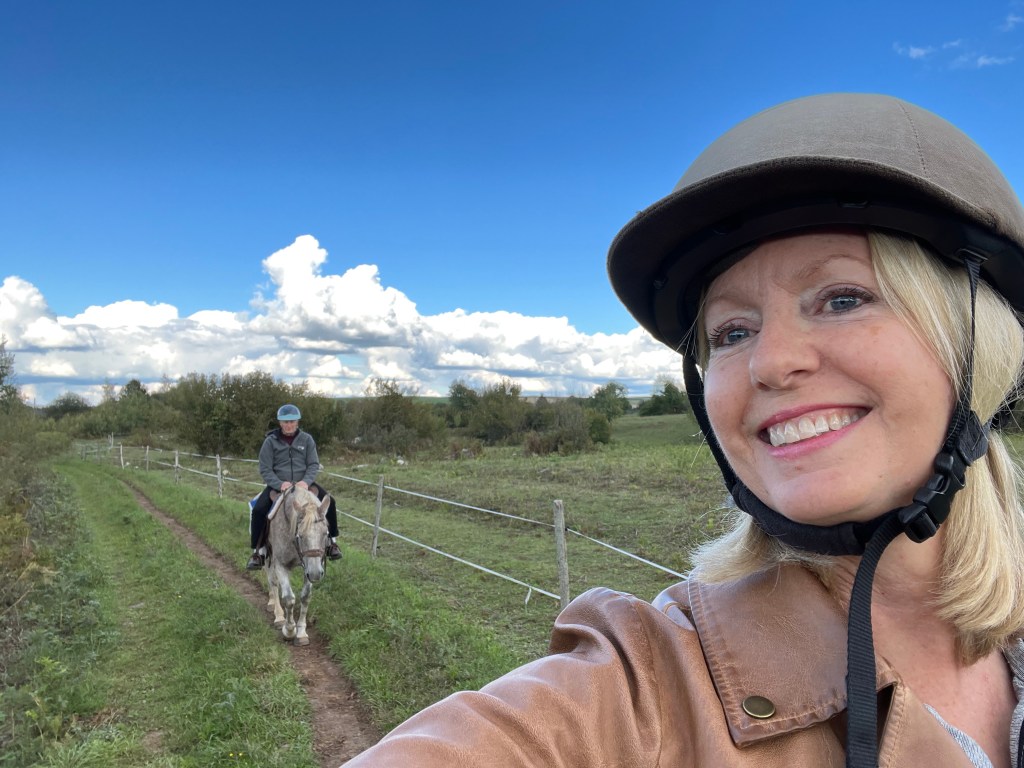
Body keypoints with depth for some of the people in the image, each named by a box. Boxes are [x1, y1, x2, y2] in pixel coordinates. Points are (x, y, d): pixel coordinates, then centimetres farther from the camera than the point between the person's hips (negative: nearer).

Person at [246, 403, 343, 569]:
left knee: (329, 502, -16)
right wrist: (279, 484, -24)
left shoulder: (307, 439, -1)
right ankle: (257, 551, -6)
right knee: (258, 510, -24)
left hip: (303, 484, 1)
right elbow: (265, 469, -7)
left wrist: (306, 481, -23)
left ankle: (332, 541, 4)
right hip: (277, 485, -1)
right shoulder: (270, 441, -5)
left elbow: (314, 465, -3)